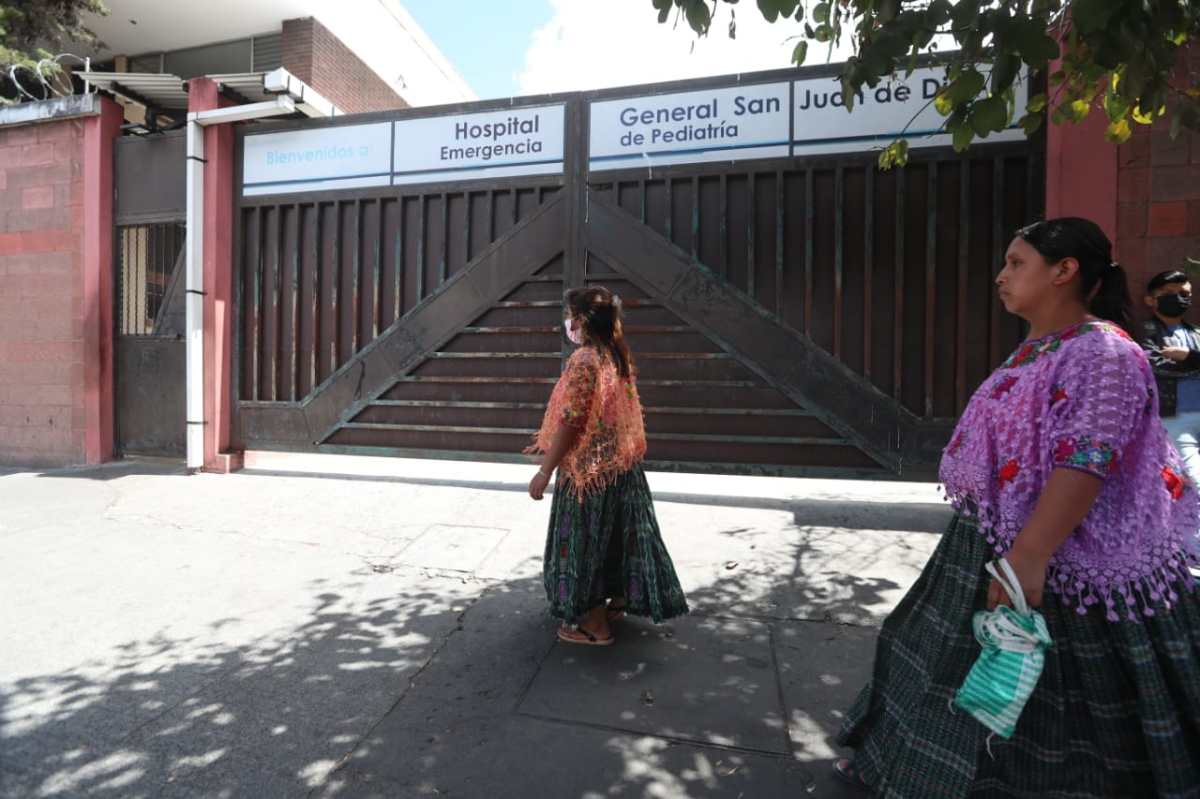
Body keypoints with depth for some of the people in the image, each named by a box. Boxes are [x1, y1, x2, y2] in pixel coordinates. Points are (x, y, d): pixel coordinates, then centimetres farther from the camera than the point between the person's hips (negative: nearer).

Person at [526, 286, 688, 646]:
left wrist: (545, 471, -15)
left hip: (589, 467, -9)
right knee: (614, 536, 21)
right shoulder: (617, 356, 7)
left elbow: (570, 421, -22)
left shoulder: (583, 359, -20)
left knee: (586, 539, 6)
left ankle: (594, 625, 22)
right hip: (620, 463, 9)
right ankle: (615, 603, 39)